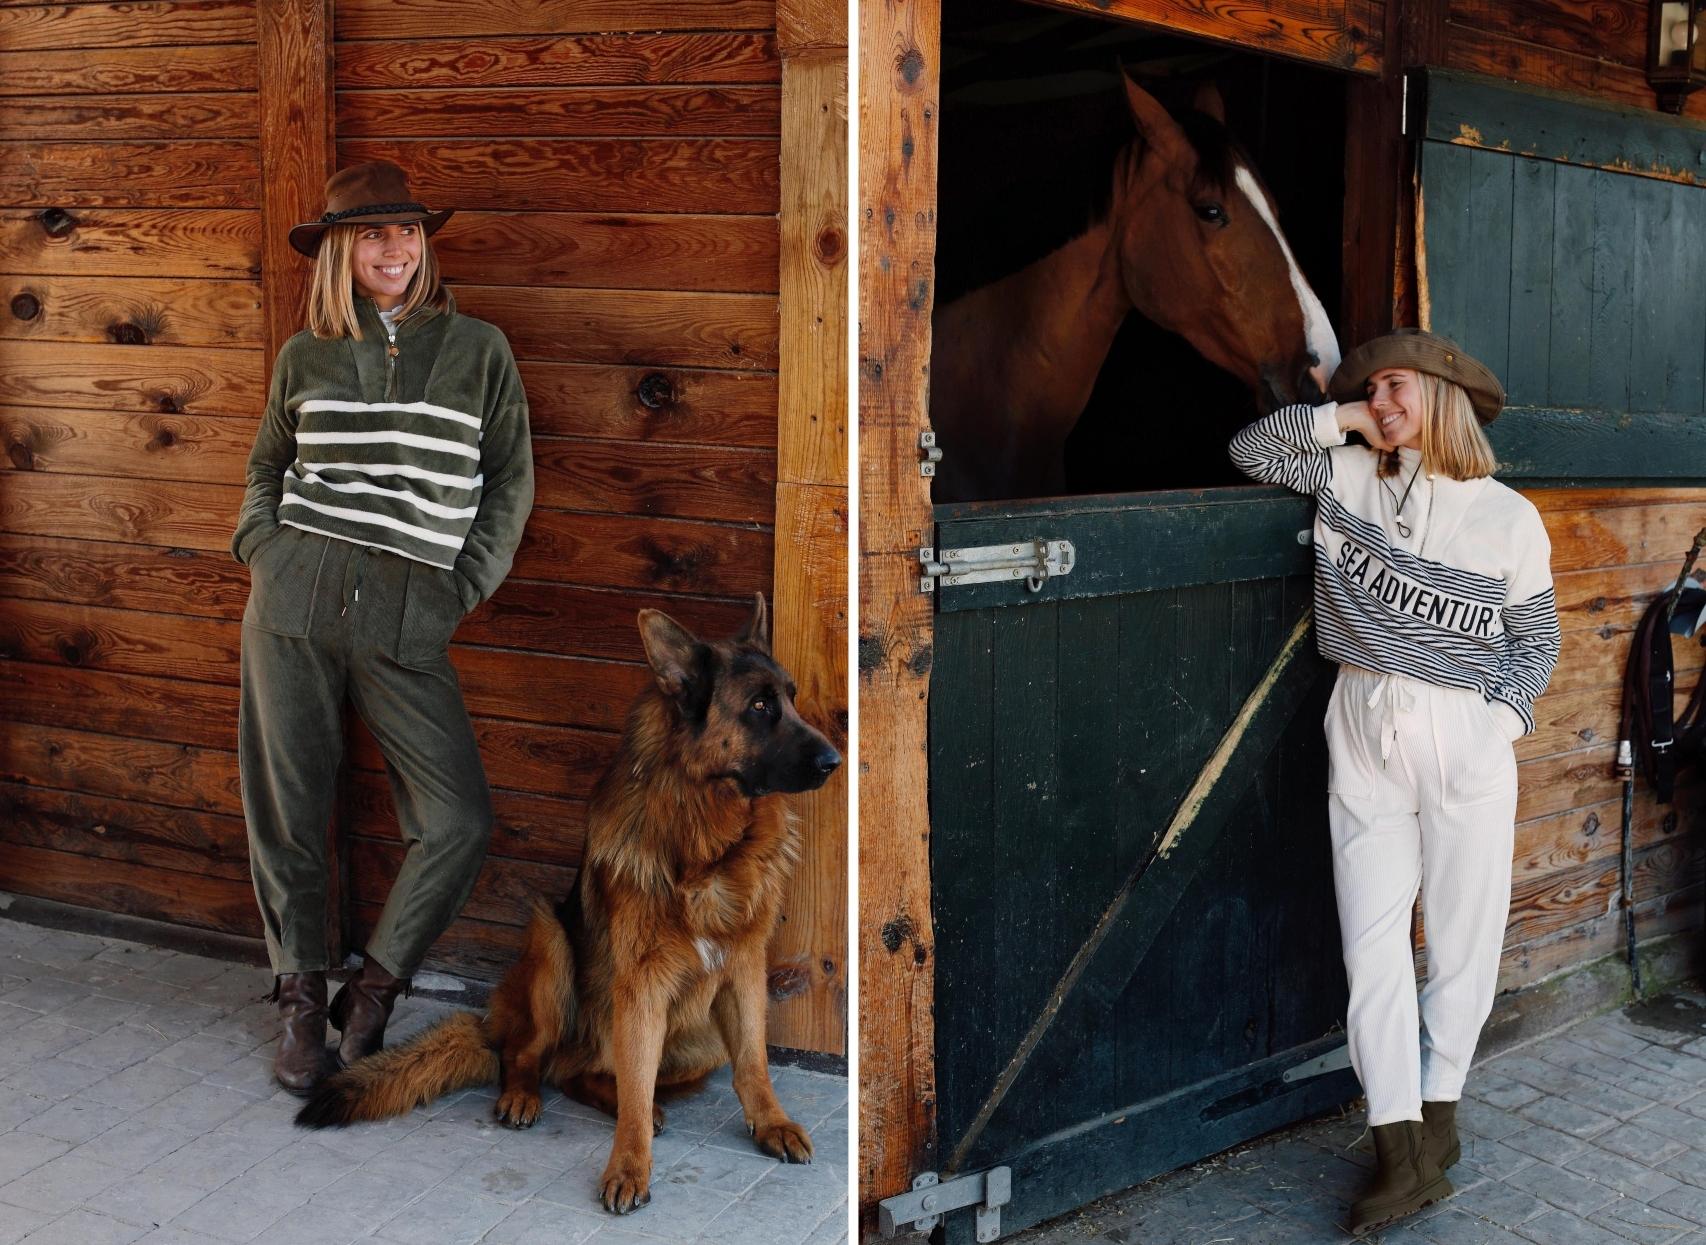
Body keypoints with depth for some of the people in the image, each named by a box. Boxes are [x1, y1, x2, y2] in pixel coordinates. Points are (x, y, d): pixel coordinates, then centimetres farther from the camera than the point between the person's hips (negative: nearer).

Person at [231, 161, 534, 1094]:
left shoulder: (478, 351, 5)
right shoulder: (306, 356, 9)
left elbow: (509, 481, 8)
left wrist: (459, 588, 1)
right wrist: (262, 547, 6)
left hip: (406, 621, -1)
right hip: (294, 599, 1)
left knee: (457, 821, -10)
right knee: (286, 812, 5)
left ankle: (373, 990, 12)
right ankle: (300, 998, 24)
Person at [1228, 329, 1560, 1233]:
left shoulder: (1508, 517, 0)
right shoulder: (1347, 476, 7)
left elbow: (1535, 642, 7)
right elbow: (1250, 449, 15)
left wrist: (1499, 723, -6)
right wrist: (1338, 418, 3)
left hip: (1463, 739, -2)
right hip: (1363, 731, 2)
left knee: (1463, 935, 6)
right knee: (1372, 940, -2)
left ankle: (1439, 1108, 25)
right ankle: (1399, 1155, 2)